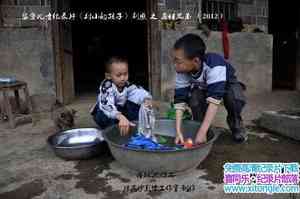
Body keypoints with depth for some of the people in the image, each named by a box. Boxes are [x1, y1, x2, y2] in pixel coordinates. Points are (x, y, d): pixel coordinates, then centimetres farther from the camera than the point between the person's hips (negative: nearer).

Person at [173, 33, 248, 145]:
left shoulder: (214, 66, -42)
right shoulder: (182, 71, -28)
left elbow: (214, 100, -47)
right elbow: (179, 101, -28)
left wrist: (202, 132, -51)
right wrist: (178, 132, -37)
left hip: (227, 84, -3)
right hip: (203, 88, 3)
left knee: (235, 97, -36)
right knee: (194, 98, -30)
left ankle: (236, 124, -4)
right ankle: (199, 126, -1)